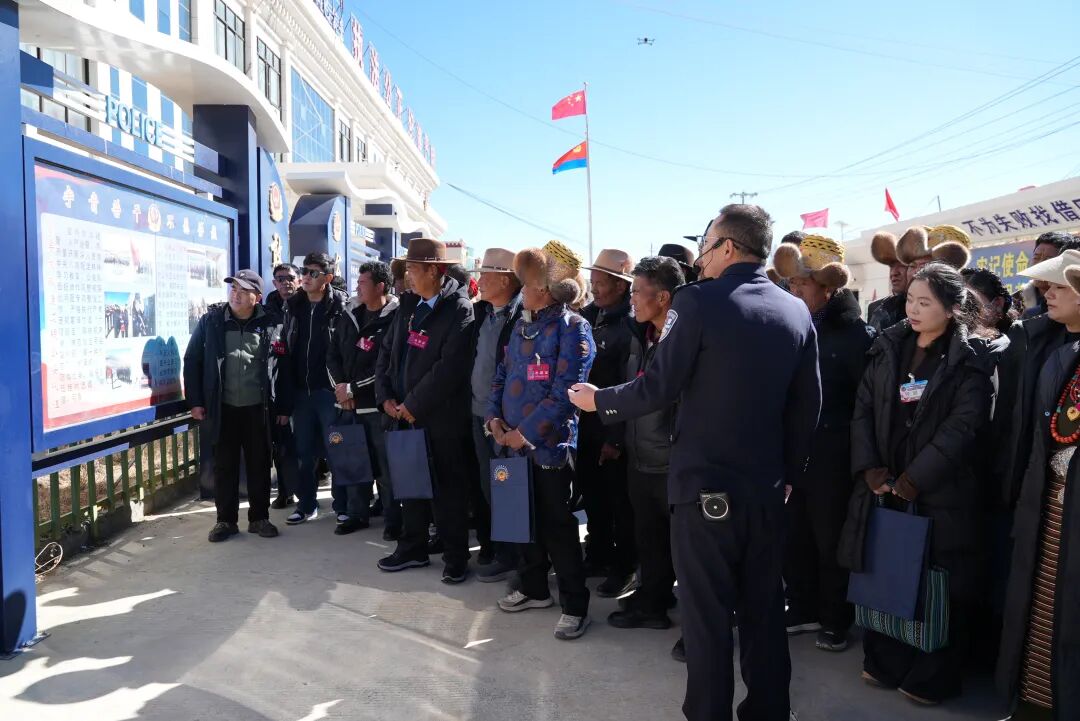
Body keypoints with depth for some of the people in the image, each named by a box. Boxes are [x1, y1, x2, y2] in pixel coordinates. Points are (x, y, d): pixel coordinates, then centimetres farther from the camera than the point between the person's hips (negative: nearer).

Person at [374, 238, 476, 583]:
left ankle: (456, 557, 18)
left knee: (448, 488, 4)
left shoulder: (459, 309, -12)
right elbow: (387, 351, 14)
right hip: (404, 412, 7)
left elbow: (450, 367, -20)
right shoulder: (409, 304, 10)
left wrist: (414, 404, -15)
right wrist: (386, 397, 2)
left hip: (441, 417, -7)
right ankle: (413, 548, 31)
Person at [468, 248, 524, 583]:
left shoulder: (522, 316, -15)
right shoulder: (481, 311, 9)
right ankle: (489, 547, 31)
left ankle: (507, 556, 18)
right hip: (479, 413, 8)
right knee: (485, 485, 16)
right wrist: (475, 403, 11)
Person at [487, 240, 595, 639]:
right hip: (514, 442, 7)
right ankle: (534, 589, 34)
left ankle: (575, 605, 15)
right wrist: (495, 418, -1)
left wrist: (524, 432, -18)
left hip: (549, 444, -7)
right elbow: (502, 376, 15)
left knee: (557, 525, 1)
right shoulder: (522, 325, 10)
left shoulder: (572, 328, -13)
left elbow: (565, 392, -19)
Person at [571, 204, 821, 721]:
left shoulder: (698, 302, -13)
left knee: (707, 610, 6)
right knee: (764, 606, 17)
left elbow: (658, 388, -14)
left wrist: (599, 401, 3)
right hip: (767, 483, 6)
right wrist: (788, 470, 17)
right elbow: (807, 405, 7)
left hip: (705, 481, -6)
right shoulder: (797, 311, 5)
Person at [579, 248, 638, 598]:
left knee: (620, 502, 9)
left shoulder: (631, 324, -16)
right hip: (585, 425, 7)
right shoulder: (587, 315, 5)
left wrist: (616, 438, -17)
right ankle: (598, 556, 35)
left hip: (613, 432, -6)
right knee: (592, 496, 18)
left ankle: (623, 568, 24)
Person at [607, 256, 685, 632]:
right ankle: (652, 603, 37)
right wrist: (624, 441, 15)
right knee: (649, 539, 20)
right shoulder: (640, 336, 9)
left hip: (674, 463, -8)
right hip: (641, 459, 8)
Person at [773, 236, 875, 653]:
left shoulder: (855, 334, -7)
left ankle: (836, 620, 24)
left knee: (831, 539, 7)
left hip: (833, 455, -5)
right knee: (794, 536, 11)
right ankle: (804, 610, 29)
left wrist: (859, 451, -8)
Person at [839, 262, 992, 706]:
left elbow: (961, 428, -13)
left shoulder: (968, 364, -4)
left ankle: (931, 678, 21)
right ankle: (885, 662, 28)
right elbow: (863, 410, 4)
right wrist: (869, 467, -7)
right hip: (883, 485, 4)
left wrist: (915, 478, -17)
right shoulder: (888, 349, 7)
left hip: (938, 492, -4)